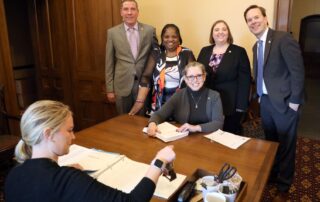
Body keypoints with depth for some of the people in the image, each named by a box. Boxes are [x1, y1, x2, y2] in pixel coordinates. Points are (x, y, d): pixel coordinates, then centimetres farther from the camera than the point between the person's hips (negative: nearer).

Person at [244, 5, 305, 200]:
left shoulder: (283, 38, -15)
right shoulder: (256, 46, 10)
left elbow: (298, 71, -17)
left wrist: (294, 101, -17)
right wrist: (260, 95, 8)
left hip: (284, 102, -7)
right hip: (266, 101, 7)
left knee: (286, 145, 8)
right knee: (271, 142, 20)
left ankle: (284, 185, 27)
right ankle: (271, 174, 41)